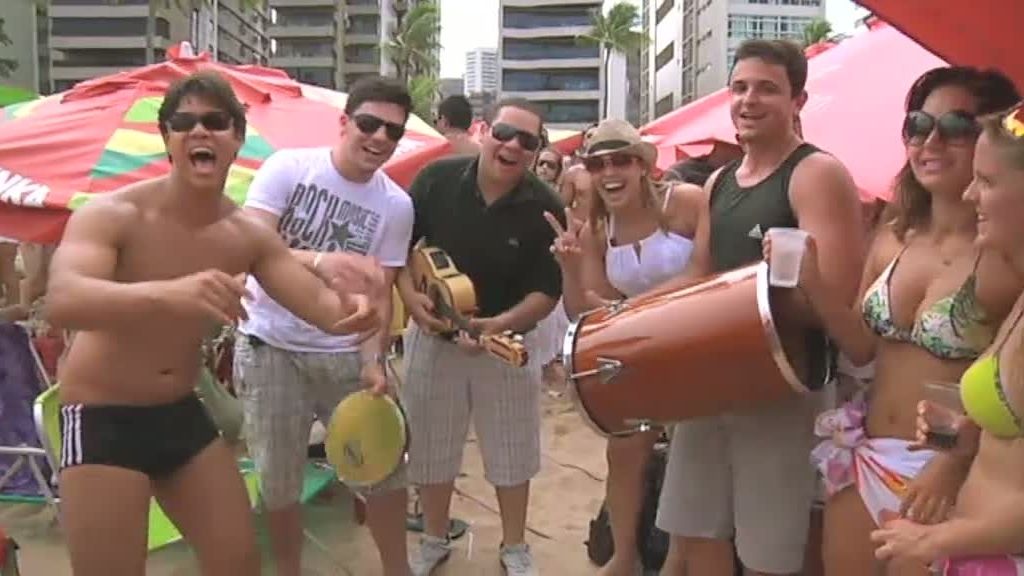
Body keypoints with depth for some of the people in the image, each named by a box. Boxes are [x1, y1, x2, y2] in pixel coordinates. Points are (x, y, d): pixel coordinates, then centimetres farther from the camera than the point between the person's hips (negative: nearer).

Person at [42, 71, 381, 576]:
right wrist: (169, 293, -56)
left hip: (184, 415, 6)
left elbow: (320, 303, -11)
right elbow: (61, 301, -36)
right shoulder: (111, 215, -18)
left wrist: (349, 310, -38)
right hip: (102, 420, -5)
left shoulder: (250, 237, -3)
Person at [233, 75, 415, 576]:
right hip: (270, 345, -2)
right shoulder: (288, 167, -10)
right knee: (278, 479, 8)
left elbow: (379, 293, -2)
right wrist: (319, 261, -37)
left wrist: (373, 361, -16)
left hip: (345, 353, 2)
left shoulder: (396, 205, -3)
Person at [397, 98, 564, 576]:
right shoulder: (436, 180, -12)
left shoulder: (545, 208, -15)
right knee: (431, 447, 15)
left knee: (512, 451, 12)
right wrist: (411, 296, -18)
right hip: (433, 335, 1)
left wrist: (503, 323, -29)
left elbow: (548, 290, -12)